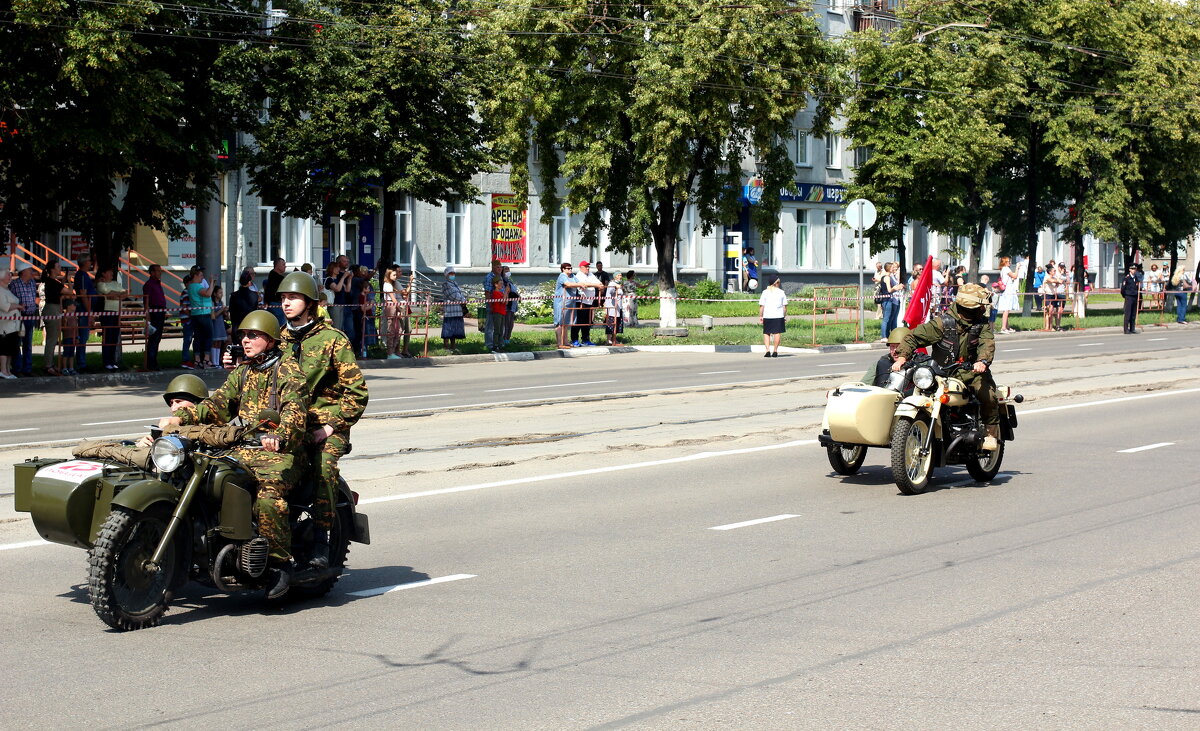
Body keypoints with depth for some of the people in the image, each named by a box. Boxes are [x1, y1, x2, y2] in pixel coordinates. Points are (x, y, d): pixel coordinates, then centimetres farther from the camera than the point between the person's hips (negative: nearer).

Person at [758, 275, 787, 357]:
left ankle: (767, 350, -5)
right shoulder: (781, 292, 3)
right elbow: (784, 306, 5)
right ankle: (775, 351, 5)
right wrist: (785, 316, 13)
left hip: (767, 316, 0)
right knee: (777, 333, 5)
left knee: (766, 333, 8)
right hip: (779, 316, 0)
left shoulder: (765, 292, 2)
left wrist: (760, 316, 5)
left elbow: (761, 306, -1)